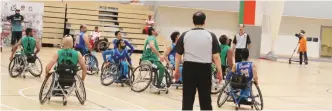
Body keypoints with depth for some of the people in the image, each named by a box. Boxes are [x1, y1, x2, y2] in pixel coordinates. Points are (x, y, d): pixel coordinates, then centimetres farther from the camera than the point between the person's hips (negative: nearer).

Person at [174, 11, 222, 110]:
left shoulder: (185, 35, 1)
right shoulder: (211, 36, -2)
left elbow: (178, 55, 3)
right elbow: (216, 56, -4)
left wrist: (177, 70, 13)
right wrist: (219, 71, 5)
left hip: (189, 68, 1)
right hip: (205, 69, 0)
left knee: (187, 98, 6)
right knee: (205, 98, 8)